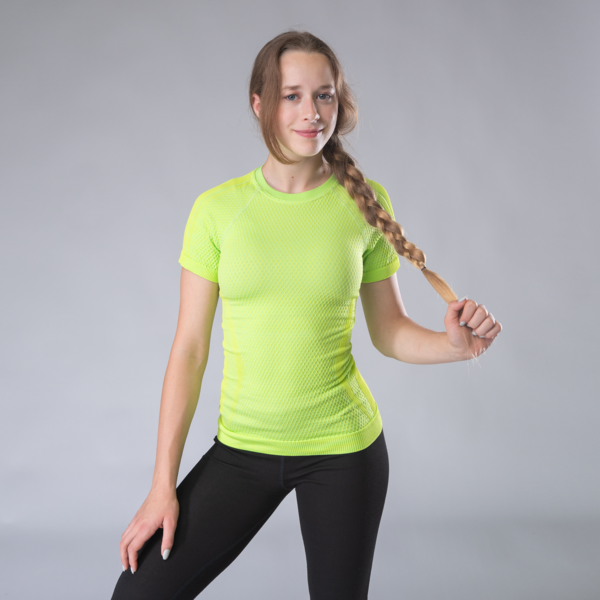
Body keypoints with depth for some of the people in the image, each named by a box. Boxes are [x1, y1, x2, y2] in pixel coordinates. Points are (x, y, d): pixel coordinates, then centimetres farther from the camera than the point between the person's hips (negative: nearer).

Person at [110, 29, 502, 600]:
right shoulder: (217, 208, -5)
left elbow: (388, 332, 5)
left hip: (342, 449, 0)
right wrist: (163, 485, -3)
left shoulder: (365, 202, -4)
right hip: (242, 447, 1)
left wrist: (455, 343, -17)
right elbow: (189, 349, -3)